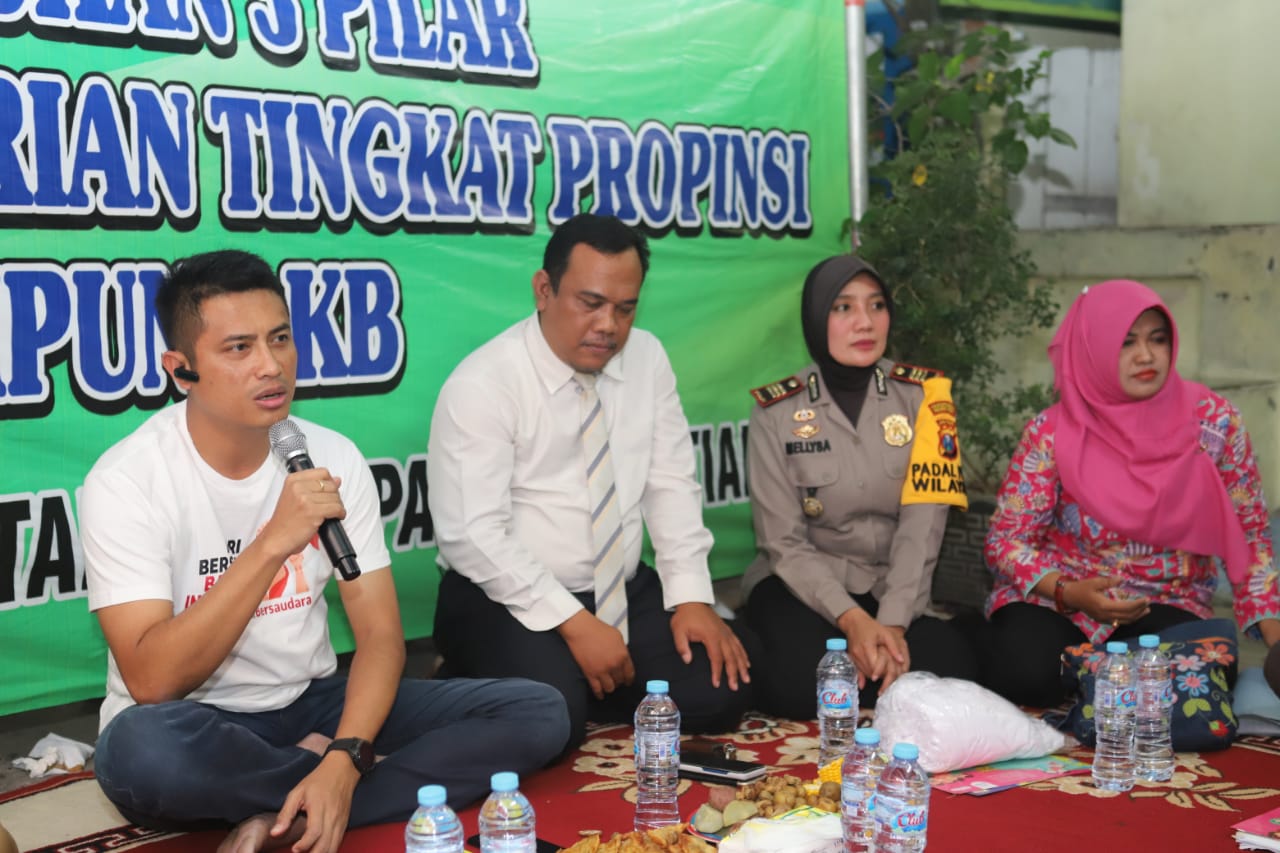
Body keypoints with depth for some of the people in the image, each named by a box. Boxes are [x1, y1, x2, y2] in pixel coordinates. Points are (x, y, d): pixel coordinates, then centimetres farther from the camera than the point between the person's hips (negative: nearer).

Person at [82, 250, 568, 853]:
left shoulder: (333, 458, -4)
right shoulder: (125, 482, -16)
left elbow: (380, 633, -6)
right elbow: (152, 682, -23)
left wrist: (343, 763, -24)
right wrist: (272, 544, -31)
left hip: (311, 705, 4)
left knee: (538, 714, -13)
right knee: (142, 749, -41)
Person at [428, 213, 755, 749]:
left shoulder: (647, 358, 3)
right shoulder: (482, 385, -14)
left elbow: (671, 487, 5)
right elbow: (472, 534, -19)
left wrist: (691, 597, -8)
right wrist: (574, 623, -23)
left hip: (627, 593, 6)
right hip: (509, 602, -5)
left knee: (717, 692, -15)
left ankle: (581, 691, 6)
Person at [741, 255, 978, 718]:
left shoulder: (923, 396, -3)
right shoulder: (777, 411, -6)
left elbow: (922, 527, -10)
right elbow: (783, 543, -9)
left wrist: (892, 622, -24)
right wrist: (852, 619, -24)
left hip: (892, 588, 2)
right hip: (803, 585, -2)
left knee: (951, 663, -27)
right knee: (802, 678, -32)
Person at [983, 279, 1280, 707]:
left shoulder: (1214, 421, -7)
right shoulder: (1052, 434, -12)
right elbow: (1006, 540, -6)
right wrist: (1068, 593, -25)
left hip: (1167, 603, 2)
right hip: (1055, 599, -2)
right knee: (1029, 675, -31)